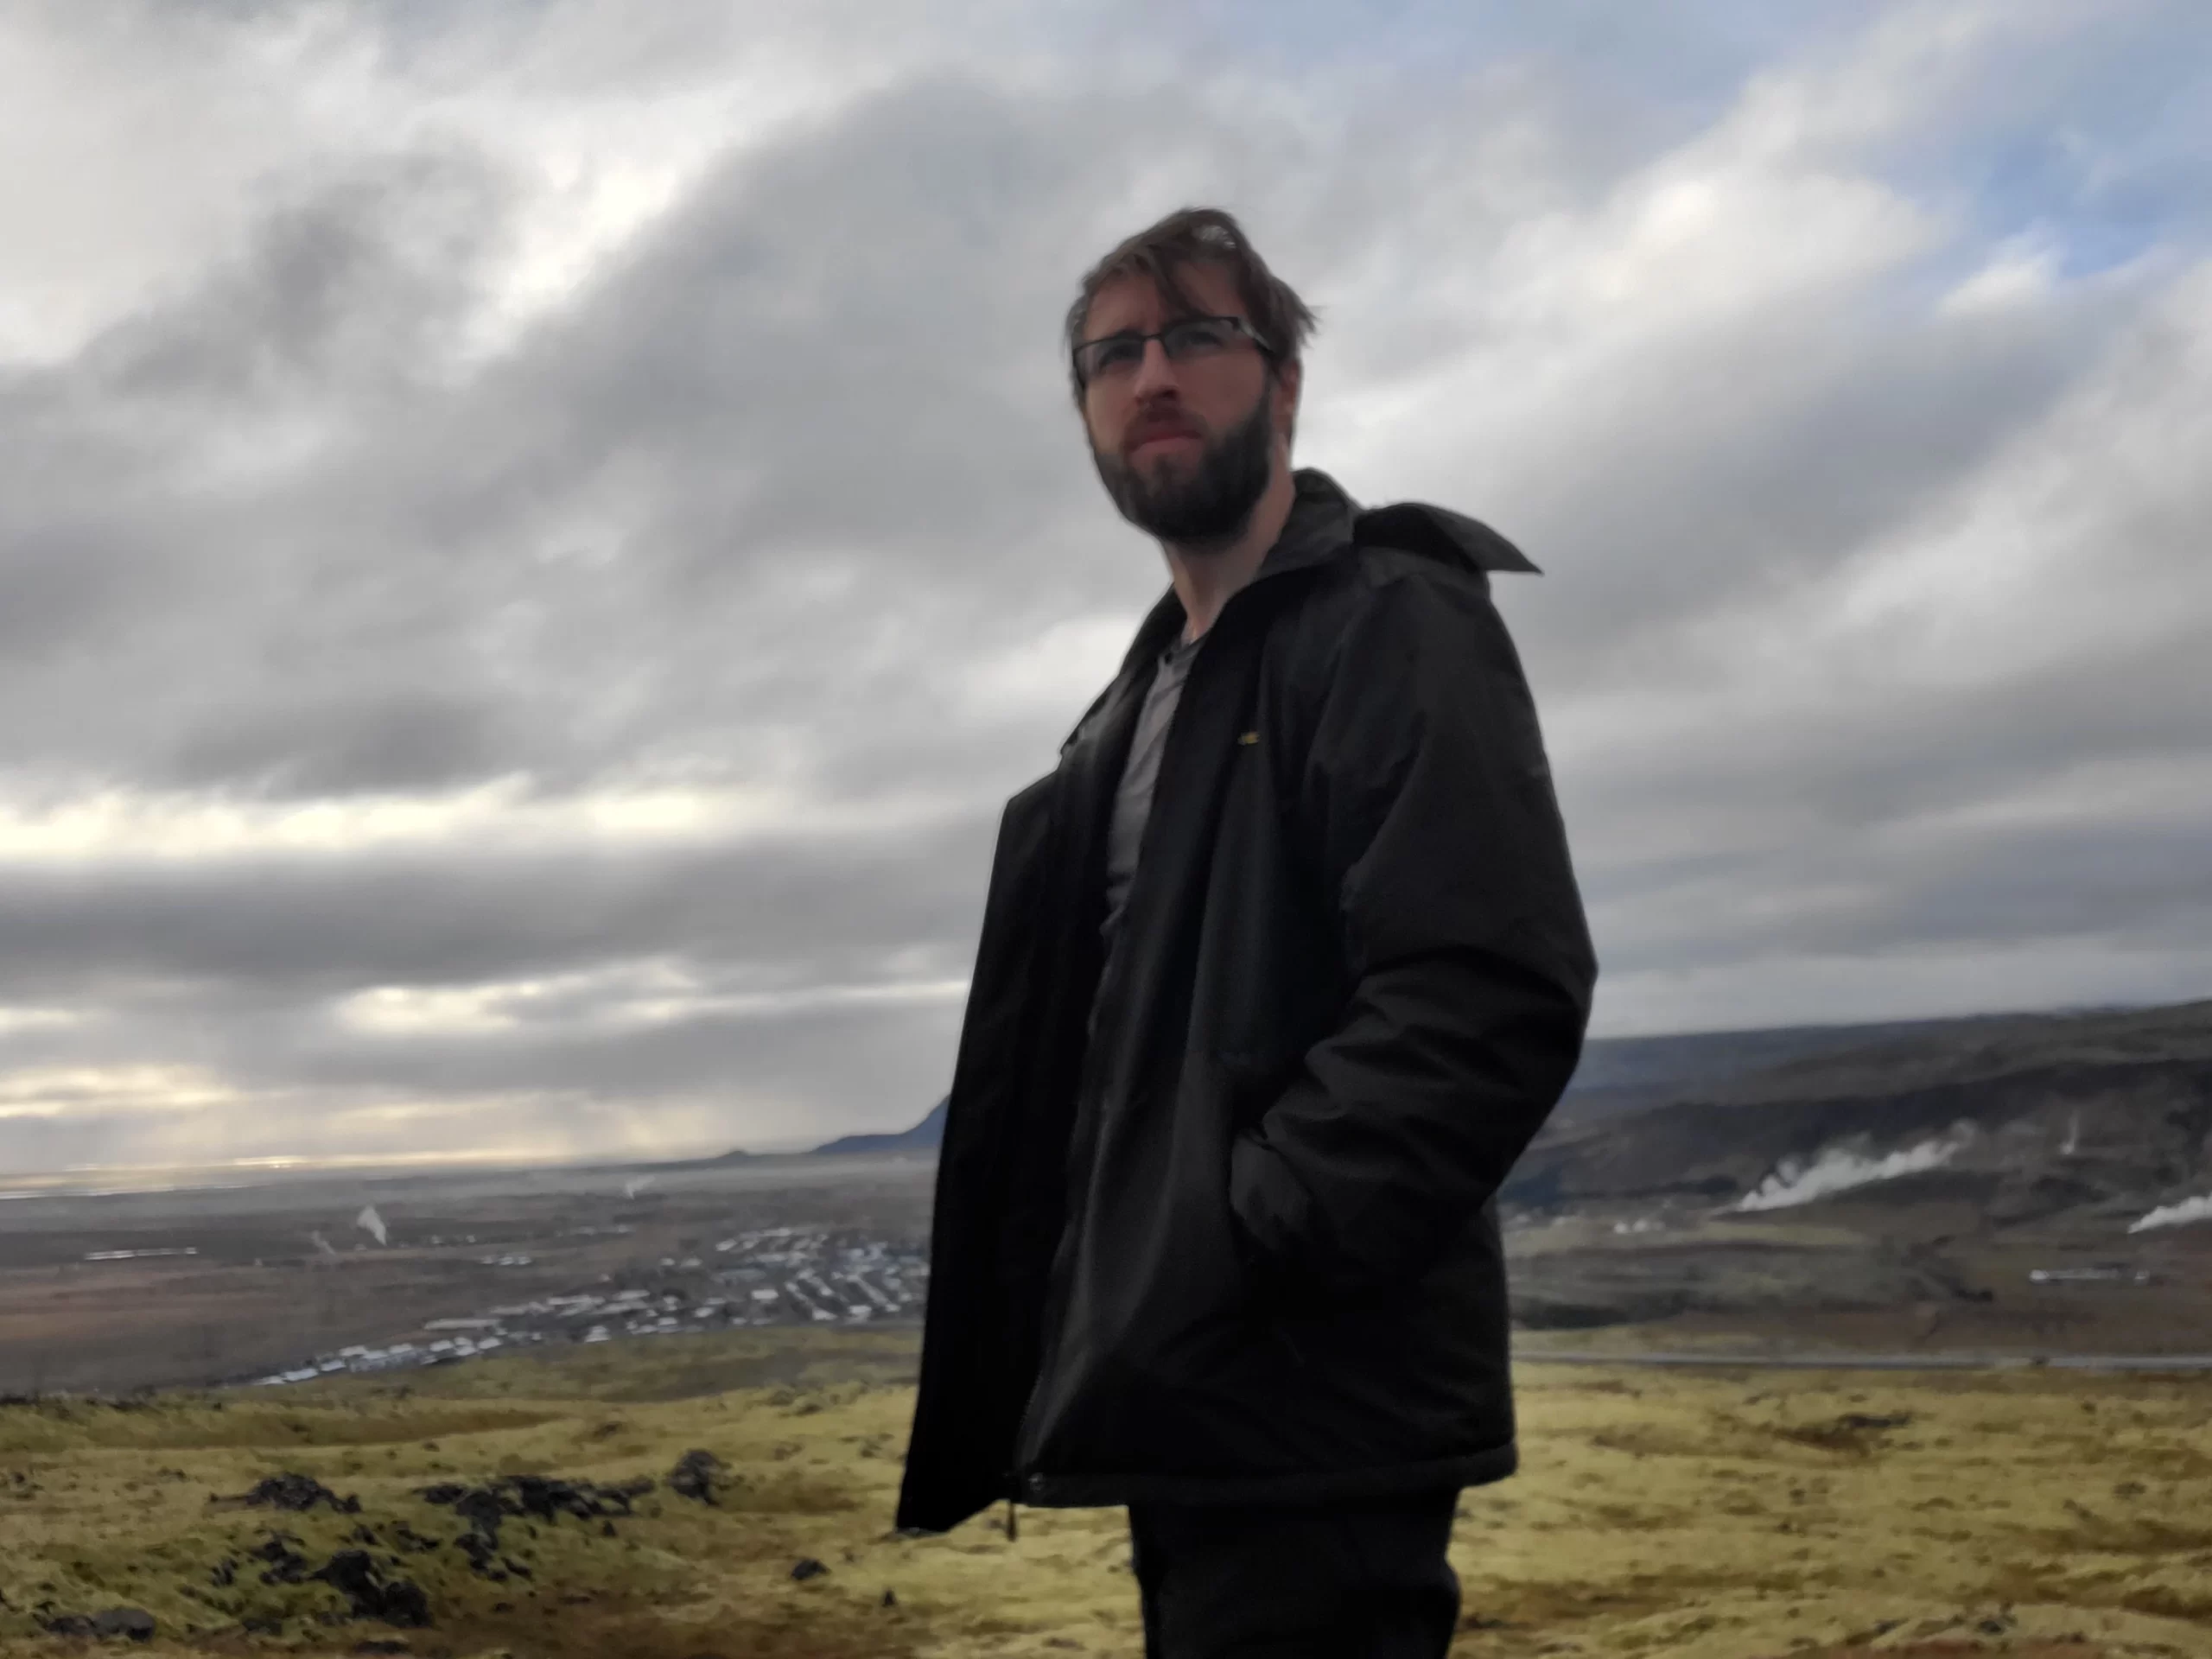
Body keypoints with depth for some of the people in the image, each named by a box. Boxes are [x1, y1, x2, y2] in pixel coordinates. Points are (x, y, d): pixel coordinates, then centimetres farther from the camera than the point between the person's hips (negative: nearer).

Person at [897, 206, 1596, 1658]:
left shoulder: (1393, 625, -7)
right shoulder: (1147, 700, 21)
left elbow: (1496, 990, -21)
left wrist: (1240, 1251, -21)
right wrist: (1124, 1301, 10)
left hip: (1310, 1418, -9)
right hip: (1193, 1410, 9)